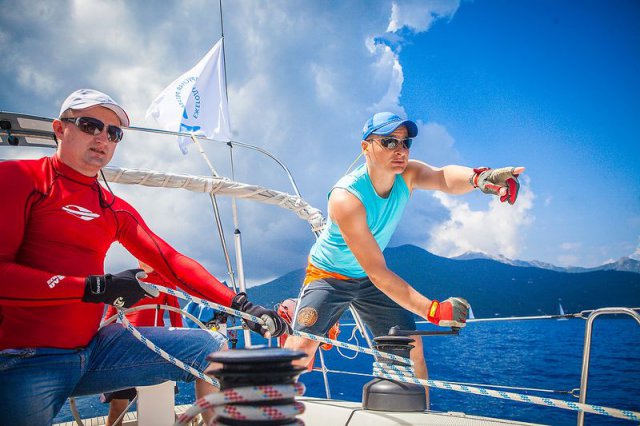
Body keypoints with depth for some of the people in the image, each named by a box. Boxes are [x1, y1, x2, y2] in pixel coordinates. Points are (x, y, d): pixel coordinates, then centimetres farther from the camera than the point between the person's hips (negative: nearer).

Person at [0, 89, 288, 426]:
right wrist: (95, 287, -20)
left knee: (209, 349, -2)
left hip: (92, 347, 6)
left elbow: (170, 260, 6)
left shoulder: (117, 210, 13)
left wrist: (241, 305, -5)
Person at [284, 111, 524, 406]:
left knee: (411, 346, 3)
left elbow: (444, 177, -39)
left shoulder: (406, 175, -15)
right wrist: (433, 310, -39)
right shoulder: (346, 198, -32)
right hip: (328, 276, -5)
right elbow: (377, 272, -33)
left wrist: (479, 177, -63)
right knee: (301, 347, -20)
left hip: (368, 279, 6)